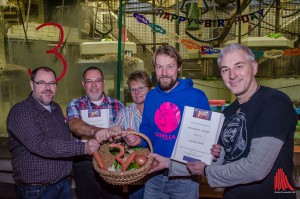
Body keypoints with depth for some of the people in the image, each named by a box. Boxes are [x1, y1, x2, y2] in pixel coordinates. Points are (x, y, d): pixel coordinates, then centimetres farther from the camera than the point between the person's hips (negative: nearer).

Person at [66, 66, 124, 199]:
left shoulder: (117, 105, 5)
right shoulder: (75, 105, 2)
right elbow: (74, 124, -19)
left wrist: (119, 133, -26)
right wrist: (95, 131, -39)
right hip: (85, 164, 0)